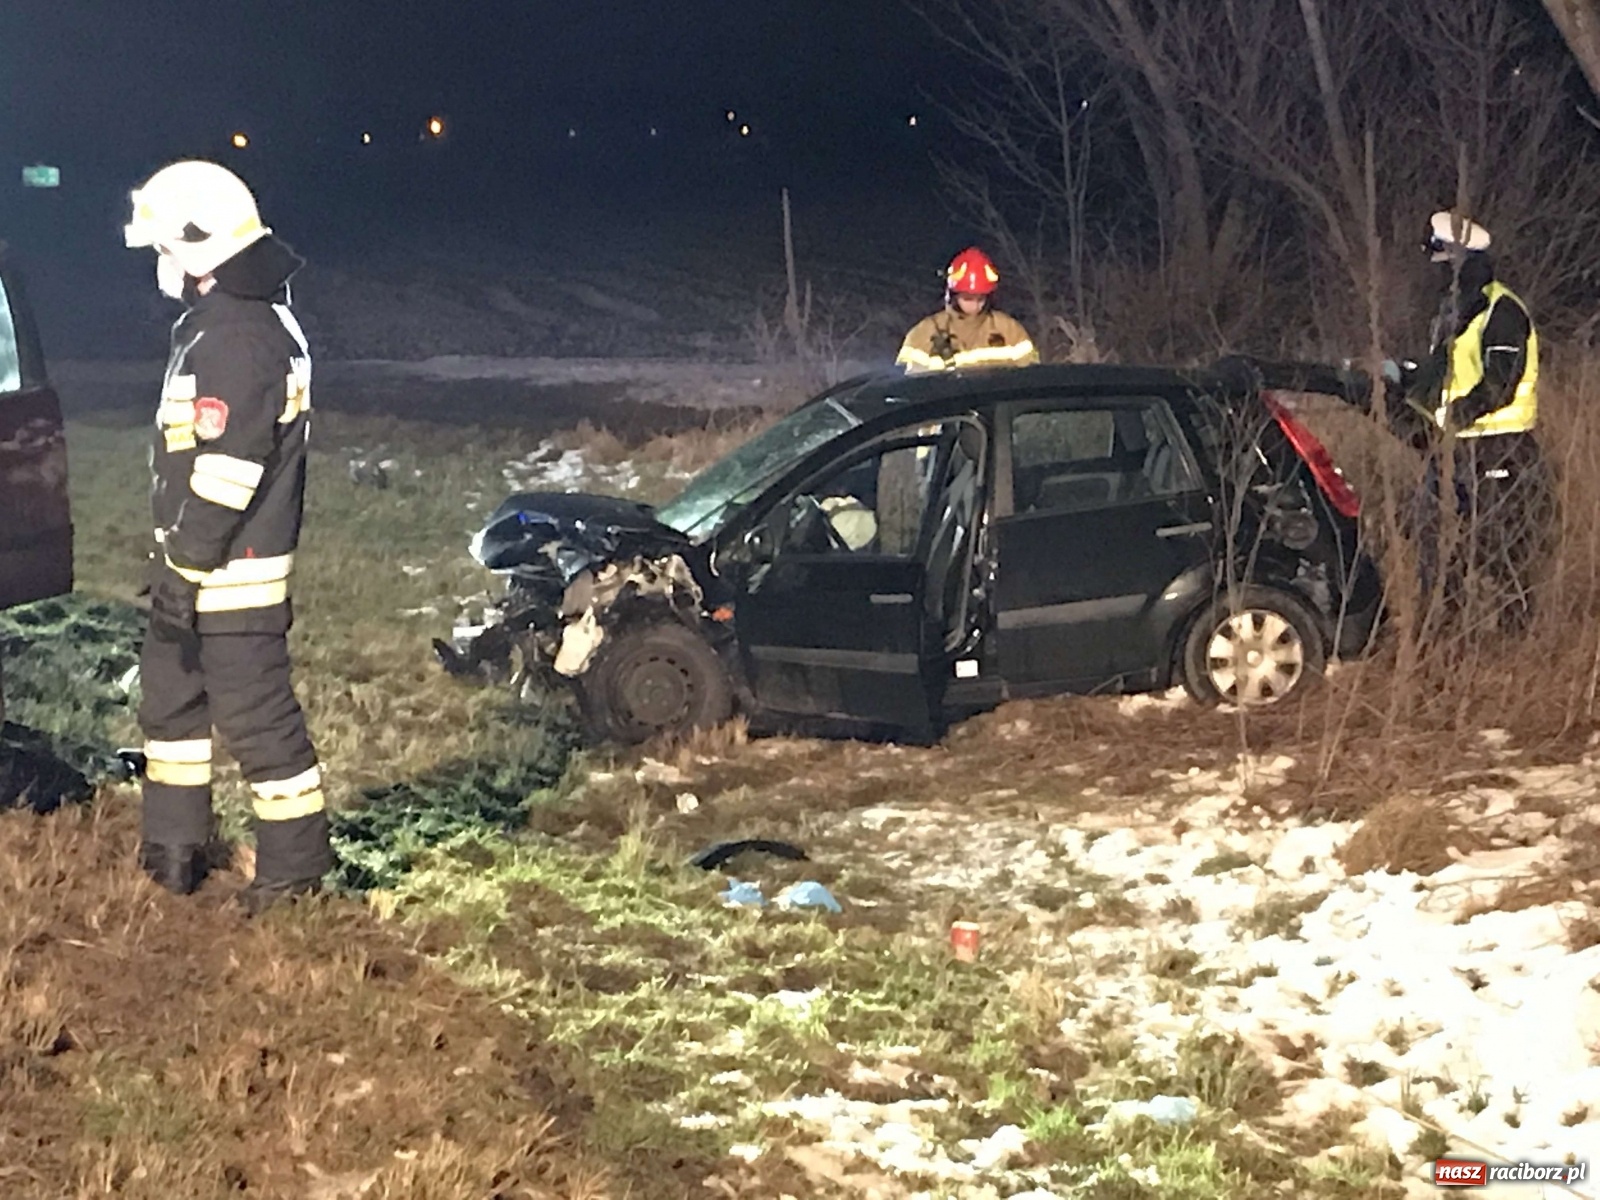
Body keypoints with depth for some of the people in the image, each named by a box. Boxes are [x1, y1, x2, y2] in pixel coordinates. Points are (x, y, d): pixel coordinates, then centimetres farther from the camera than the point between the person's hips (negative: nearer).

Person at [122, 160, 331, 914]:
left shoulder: (238, 336, -21)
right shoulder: (217, 322, 13)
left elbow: (224, 474, -25)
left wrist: (184, 569, -20)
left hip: (232, 572, -11)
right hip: (198, 560, 11)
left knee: (255, 716, -2)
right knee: (169, 697, 19)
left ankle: (294, 865, 10)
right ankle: (174, 849, 31)